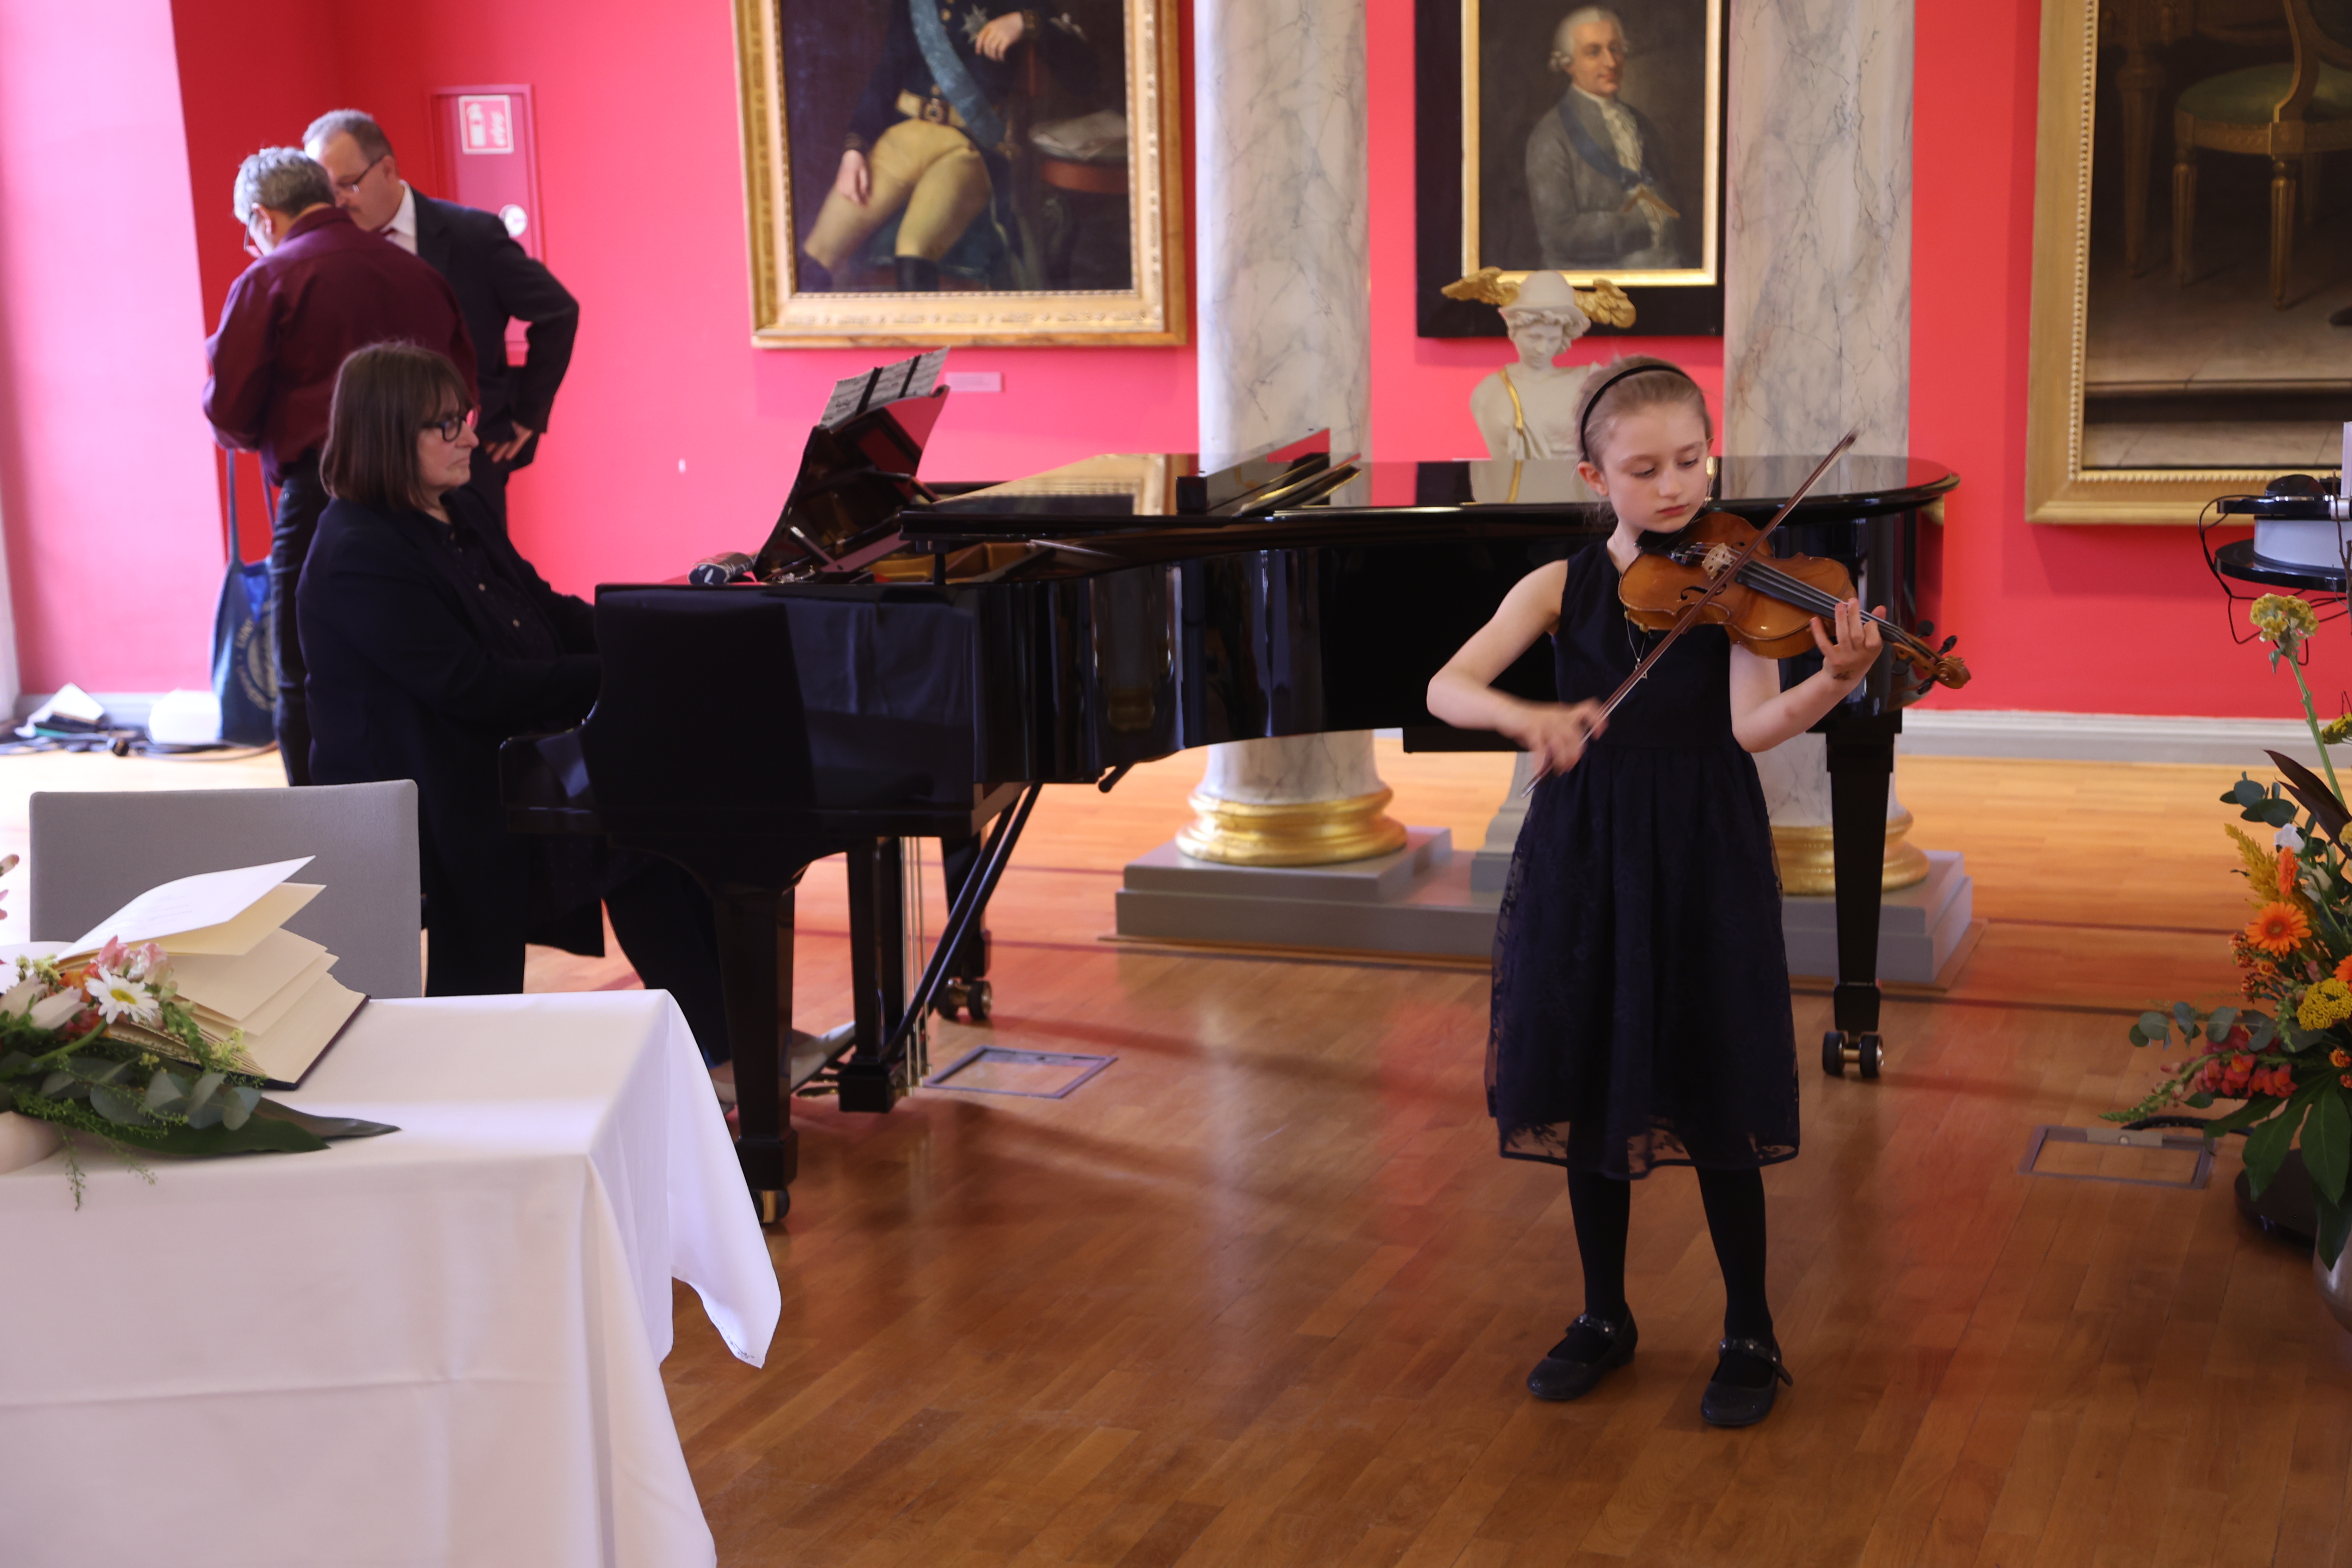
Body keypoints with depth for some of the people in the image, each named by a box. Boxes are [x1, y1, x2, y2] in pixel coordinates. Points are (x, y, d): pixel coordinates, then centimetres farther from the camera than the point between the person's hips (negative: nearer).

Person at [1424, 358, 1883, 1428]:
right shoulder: (1561, 588, 2)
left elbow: (1754, 726, -16)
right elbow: (1447, 689, -10)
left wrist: (1836, 683, -35)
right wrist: (1531, 719, -30)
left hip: (1704, 860, -2)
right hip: (1584, 858, 2)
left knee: (1714, 1097, 1)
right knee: (1589, 1087, 10)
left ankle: (1749, 1337, 17)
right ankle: (1604, 1318, 27)